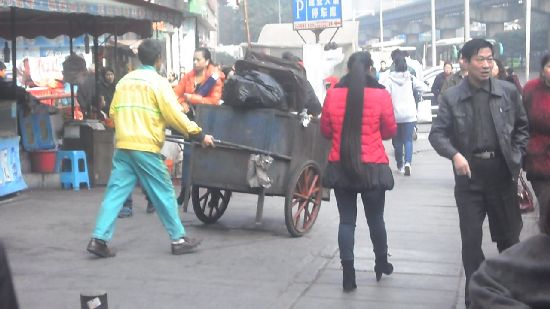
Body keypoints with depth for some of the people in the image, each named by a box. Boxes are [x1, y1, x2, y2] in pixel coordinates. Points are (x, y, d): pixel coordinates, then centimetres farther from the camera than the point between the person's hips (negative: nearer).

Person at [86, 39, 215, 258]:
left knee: (115, 192, 6)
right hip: (145, 147, -6)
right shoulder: (158, 82, -4)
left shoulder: (125, 81, 14)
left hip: (122, 145, 6)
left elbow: (113, 112, 16)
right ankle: (179, 240, 12)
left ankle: (99, 239, -1)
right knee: (164, 193, 4)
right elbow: (175, 115, -9)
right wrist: (199, 135, -3)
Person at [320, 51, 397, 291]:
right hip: (373, 166, -1)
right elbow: (390, 131, 1)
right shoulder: (380, 95, -9)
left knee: (346, 220, 7)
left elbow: (326, 131, 6)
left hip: (340, 166, 1)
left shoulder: (332, 94, -4)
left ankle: (348, 274, 5)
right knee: (375, 218, 15)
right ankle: (381, 264, 33)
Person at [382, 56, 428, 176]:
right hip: (409, 114, 0)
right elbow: (425, 88, -1)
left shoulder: (390, 79, -6)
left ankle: (400, 165, 20)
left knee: (397, 140, 13)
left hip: (395, 115, 0)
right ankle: (407, 162, -22)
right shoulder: (411, 78, -1)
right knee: (408, 140, 0)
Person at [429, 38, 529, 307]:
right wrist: (455, 155, -19)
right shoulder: (451, 98, -2)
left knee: (509, 236, 13)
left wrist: (515, 157, 1)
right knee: (471, 239, 5)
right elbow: (437, 133, -3)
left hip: (502, 174, 1)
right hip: (469, 176, -1)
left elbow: (522, 127, 10)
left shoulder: (508, 91, 1)